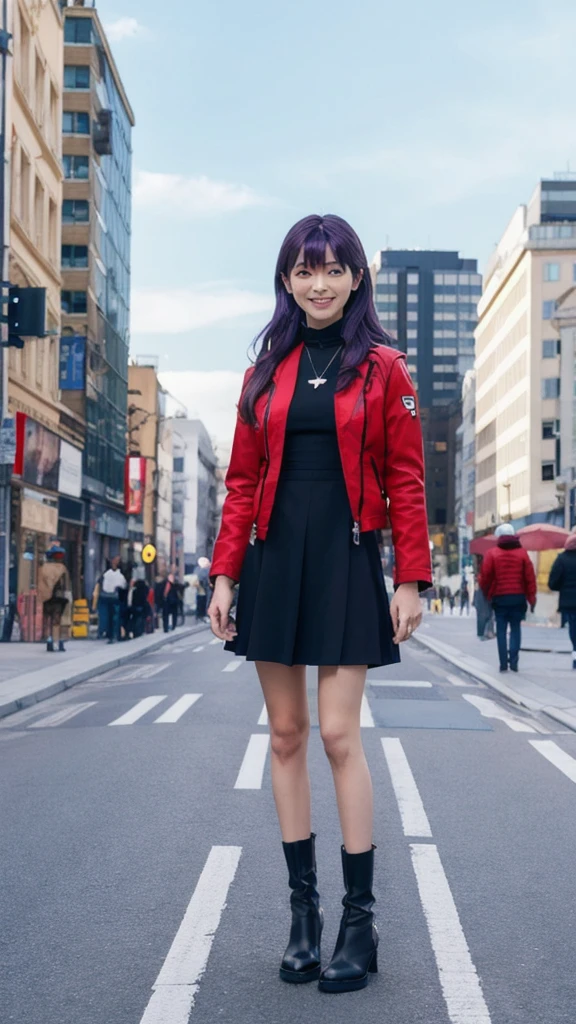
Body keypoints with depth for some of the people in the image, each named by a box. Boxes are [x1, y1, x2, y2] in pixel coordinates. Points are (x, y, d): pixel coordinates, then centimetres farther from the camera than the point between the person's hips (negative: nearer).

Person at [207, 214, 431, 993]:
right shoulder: (265, 373, 10)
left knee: (338, 733, -7)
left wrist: (411, 579, -8)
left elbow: (405, 481, -1)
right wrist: (225, 574, 2)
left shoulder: (383, 368, 2)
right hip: (275, 559, 4)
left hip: (347, 561, -3)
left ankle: (360, 920, 4)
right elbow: (243, 482, 9)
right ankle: (303, 909, 16)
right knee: (286, 734, 6)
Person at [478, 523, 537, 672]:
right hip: (518, 597, 1)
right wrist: (531, 598, 4)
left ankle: (503, 663, 0)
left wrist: (486, 594, 12)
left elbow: (485, 577, -4)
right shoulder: (522, 553, 2)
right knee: (515, 628, 9)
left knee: (501, 630, 5)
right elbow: (530, 577, -1)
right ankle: (514, 661, -2)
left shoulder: (492, 554, -2)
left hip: (499, 597, -1)